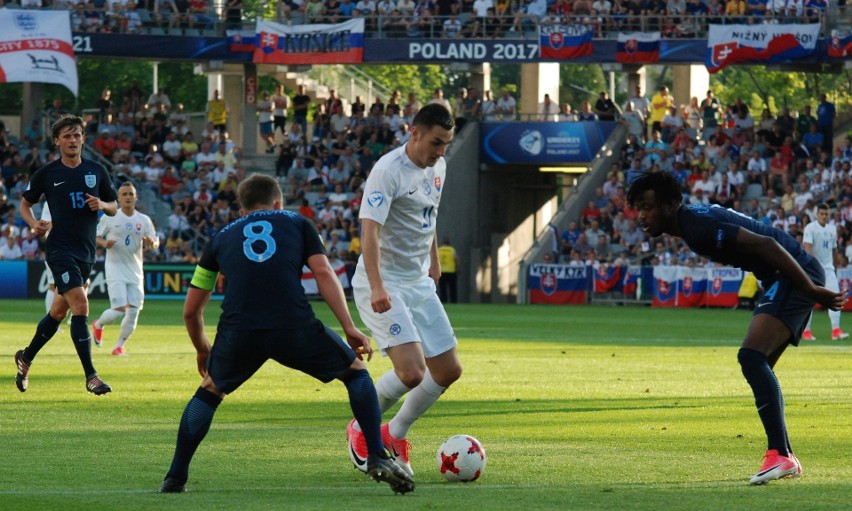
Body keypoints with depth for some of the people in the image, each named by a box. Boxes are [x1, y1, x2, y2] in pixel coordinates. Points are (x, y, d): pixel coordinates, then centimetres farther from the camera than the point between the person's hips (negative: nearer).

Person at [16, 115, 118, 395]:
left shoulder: (96, 171, 7)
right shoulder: (47, 173, -2)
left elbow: (114, 208, 15)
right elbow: (25, 204, 9)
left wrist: (102, 205, -8)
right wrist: (34, 223, -11)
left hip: (86, 250, 5)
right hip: (60, 249, -5)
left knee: (59, 311, 15)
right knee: (80, 306, -18)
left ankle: (26, 358, 36)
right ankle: (90, 376, -17)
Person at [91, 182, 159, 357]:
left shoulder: (144, 220, 5)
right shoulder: (109, 218, -2)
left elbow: (156, 244, 6)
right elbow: (96, 237, 7)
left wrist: (151, 242, -18)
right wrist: (104, 243, -16)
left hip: (135, 271, 3)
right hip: (115, 269, -3)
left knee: (133, 312, -3)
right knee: (119, 310, -14)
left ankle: (119, 346, 13)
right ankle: (98, 325, 18)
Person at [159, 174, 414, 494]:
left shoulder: (222, 238, 28)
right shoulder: (297, 224, 23)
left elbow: (191, 310, 30)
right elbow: (323, 273, 7)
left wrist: (203, 351, 46)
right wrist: (349, 328, 5)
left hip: (238, 334, 2)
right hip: (295, 329, -2)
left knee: (209, 392, 29)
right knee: (356, 371, 20)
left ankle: (175, 477, 24)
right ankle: (378, 459, 8)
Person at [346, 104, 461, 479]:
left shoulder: (437, 167, 8)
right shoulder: (388, 171, -19)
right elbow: (369, 231, -28)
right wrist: (377, 288, -38)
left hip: (419, 284, 9)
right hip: (384, 287, -9)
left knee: (448, 370, 7)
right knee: (412, 372, -21)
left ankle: (395, 434, 25)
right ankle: (361, 429, 5)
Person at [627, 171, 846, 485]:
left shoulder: (699, 227, -20)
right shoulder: (692, 221, 13)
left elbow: (765, 245, -26)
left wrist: (812, 290, -25)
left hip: (795, 276, -11)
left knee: (751, 357, -23)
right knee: (758, 368, 15)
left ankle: (779, 455, -32)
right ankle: (785, 458, 20)